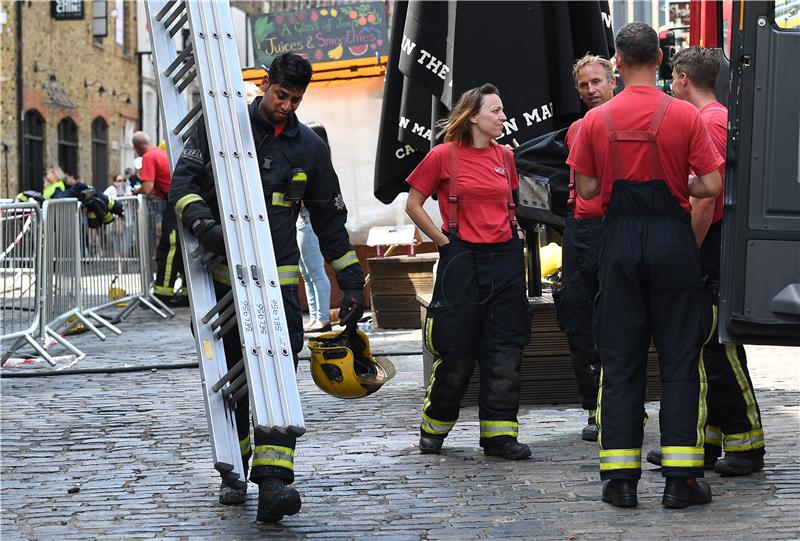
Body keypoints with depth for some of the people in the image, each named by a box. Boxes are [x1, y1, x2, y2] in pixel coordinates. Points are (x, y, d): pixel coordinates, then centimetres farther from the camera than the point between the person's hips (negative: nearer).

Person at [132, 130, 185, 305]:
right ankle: (187, 294, 15)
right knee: (183, 250, 13)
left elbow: (148, 189, -15)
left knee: (167, 251, -6)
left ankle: (162, 296, -6)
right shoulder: (163, 152, 20)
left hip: (175, 204, -9)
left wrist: (137, 190, 5)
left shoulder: (149, 157, -7)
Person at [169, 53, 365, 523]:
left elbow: (330, 220, 16)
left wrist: (353, 282, 12)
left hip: (279, 276, 1)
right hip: (224, 273, -1)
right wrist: (204, 224, -27)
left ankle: (274, 480, -22)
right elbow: (183, 182, -7)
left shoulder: (309, 147, 10)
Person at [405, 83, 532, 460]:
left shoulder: (504, 155, 9)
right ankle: (434, 427, 22)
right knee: (456, 353, 2)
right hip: (462, 260, -4)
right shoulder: (444, 156, -6)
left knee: (505, 351, 1)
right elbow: (413, 206, 0)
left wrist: (512, 231, 10)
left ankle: (499, 434, 6)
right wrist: (444, 241, -4)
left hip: (505, 258, 5)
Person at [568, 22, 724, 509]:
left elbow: (586, 189, 3)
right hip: (672, 239, -2)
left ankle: (620, 478, 7)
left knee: (620, 362, 8)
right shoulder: (685, 116, -7)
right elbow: (712, 185, -8)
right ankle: (681, 479, 2)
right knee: (680, 359, 4)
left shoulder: (596, 120, 0)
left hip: (619, 240, 2)